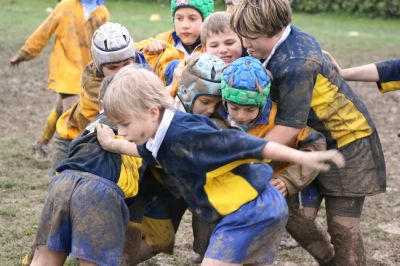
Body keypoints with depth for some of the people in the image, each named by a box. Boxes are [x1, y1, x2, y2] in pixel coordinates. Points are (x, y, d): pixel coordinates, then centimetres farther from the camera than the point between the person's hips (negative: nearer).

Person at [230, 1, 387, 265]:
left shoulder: (295, 64, -30)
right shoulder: (291, 37, -4)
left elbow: (289, 126, -29)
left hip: (347, 143, -9)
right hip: (319, 139, 9)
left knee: (342, 226, -7)